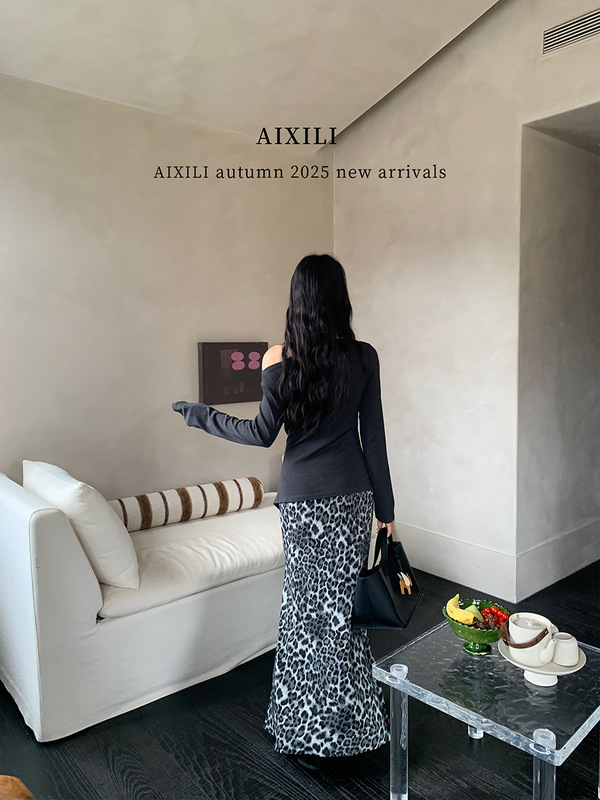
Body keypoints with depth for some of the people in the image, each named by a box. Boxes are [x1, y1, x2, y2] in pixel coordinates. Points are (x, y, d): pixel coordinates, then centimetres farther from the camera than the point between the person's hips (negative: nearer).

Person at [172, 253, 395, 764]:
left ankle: (303, 728, 26)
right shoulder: (363, 357, -6)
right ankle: (343, 721, 29)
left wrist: (203, 416, 9)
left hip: (300, 499, -1)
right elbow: (373, 437, -4)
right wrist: (385, 505, 6)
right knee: (342, 604, 13)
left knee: (305, 603, 12)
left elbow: (263, 434, -5)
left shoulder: (280, 359, -10)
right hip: (351, 497, 1)